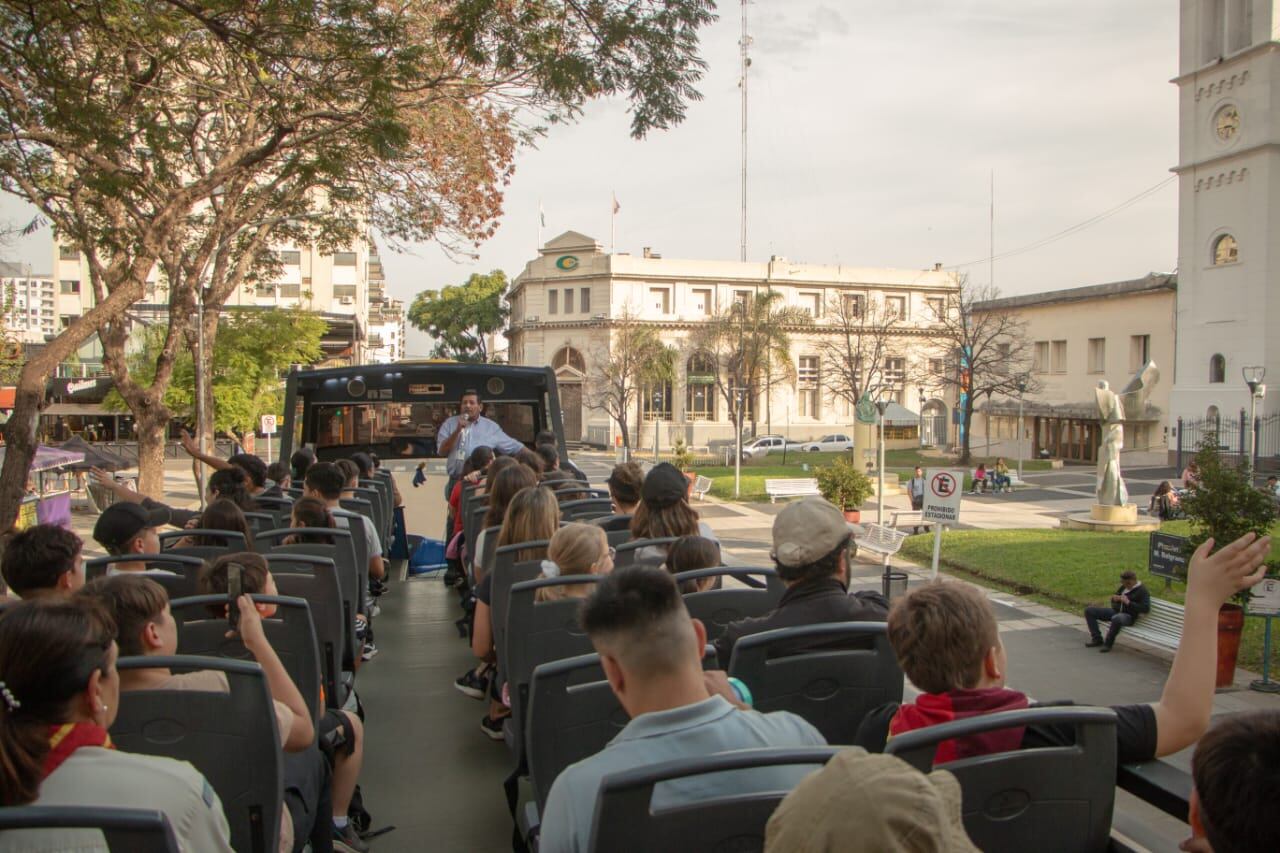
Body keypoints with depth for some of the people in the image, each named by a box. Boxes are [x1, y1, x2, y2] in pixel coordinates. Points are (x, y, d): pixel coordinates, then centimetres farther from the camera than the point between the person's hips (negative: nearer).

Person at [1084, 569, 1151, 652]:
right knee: (1089, 611, -1)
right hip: (1115, 611, 8)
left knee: (1116, 619, -45)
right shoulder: (1124, 587, 14)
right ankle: (1097, 639, -4)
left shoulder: (1142, 591, -8)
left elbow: (1146, 608, -20)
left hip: (1128, 616, -8)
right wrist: (1114, 598, 0)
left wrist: (1128, 602, -24)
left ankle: (1108, 644, -22)